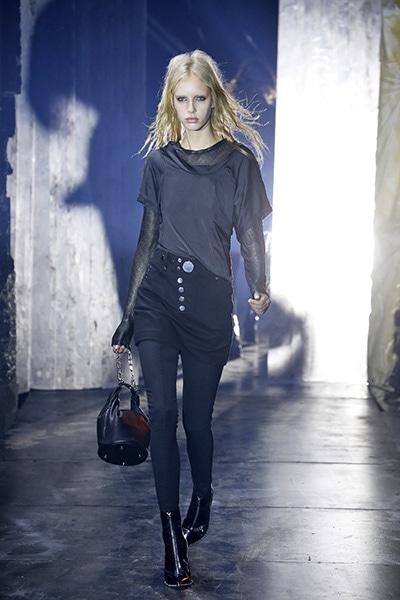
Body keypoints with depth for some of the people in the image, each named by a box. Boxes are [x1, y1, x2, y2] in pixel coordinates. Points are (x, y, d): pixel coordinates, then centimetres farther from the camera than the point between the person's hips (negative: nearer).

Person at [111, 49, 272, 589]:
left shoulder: (238, 162, 1)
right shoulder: (160, 161, 9)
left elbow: (251, 236, 4)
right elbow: (148, 239, 11)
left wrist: (259, 289, -11)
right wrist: (128, 313, 11)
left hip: (210, 301, -1)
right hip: (158, 295, 2)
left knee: (197, 418, 6)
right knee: (162, 412, -8)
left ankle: (202, 496, 36)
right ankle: (172, 533, 1)